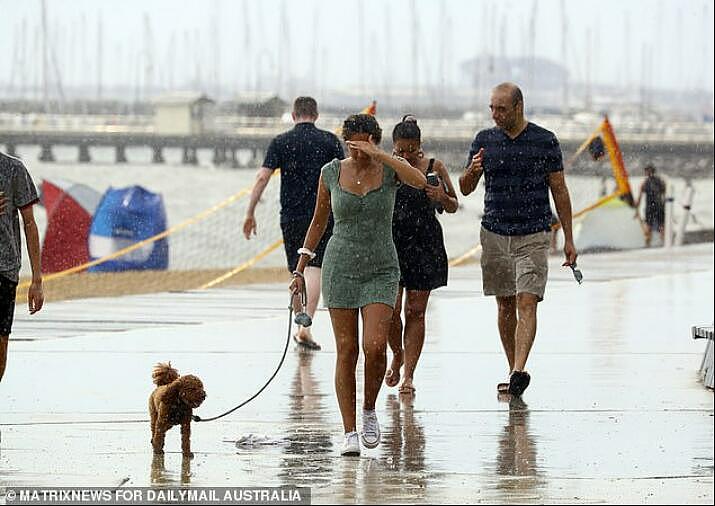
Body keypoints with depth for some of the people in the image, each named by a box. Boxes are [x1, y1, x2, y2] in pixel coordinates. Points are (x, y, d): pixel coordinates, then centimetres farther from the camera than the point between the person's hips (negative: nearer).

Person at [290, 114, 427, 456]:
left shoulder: (389, 169, -3)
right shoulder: (332, 173, 1)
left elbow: (419, 181, -25)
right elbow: (319, 221, 12)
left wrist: (378, 155, -26)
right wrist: (300, 268, 11)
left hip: (381, 271, -1)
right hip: (340, 270, 1)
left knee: (375, 347, -16)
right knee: (346, 351, -2)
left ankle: (369, 411, 10)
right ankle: (349, 432, 2)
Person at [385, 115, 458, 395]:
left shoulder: (434, 168, 0)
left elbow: (453, 206, 8)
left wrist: (442, 198, -13)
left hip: (425, 246, 0)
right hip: (391, 244, 0)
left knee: (415, 311, 2)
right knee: (391, 309, -5)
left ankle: (408, 374, 8)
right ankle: (397, 355, 25)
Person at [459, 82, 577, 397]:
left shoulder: (545, 141, 0)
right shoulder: (484, 141, 6)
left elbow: (559, 191, 5)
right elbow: (465, 189, 9)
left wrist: (568, 239, 4)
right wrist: (472, 170, -15)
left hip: (532, 236, -3)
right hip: (495, 234, 3)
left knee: (526, 303, -14)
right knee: (505, 306, 7)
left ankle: (519, 372, -24)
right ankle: (513, 372, 15)